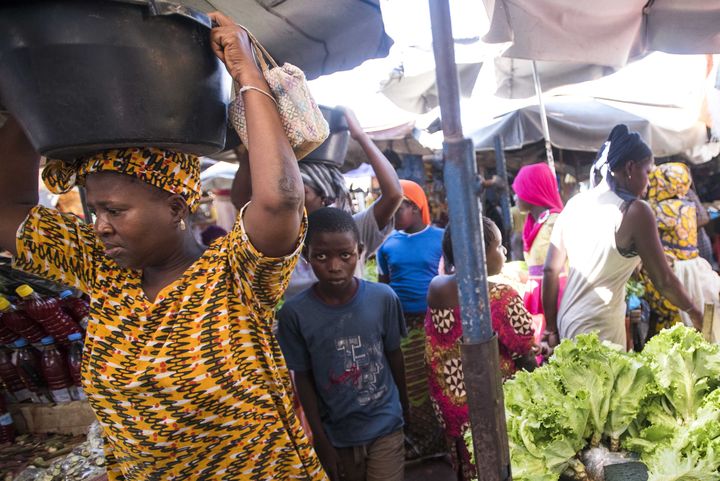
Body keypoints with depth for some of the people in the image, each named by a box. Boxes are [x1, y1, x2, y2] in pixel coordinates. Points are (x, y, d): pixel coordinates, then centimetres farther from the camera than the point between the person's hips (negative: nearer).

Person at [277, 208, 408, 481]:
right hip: (336, 434, 0)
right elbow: (303, 379, -7)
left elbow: (394, 354, 0)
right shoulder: (294, 313, -17)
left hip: (385, 427, 0)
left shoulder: (384, 298, -14)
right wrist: (320, 441, -2)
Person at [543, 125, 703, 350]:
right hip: (600, 327, -6)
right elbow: (664, 280, -6)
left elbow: (551, 269, 4)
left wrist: (551, 327, 11)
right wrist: (696, 314, 12)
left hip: (566, 321, 6)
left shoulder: (575, 203, 4)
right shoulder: (635, 211, -12)